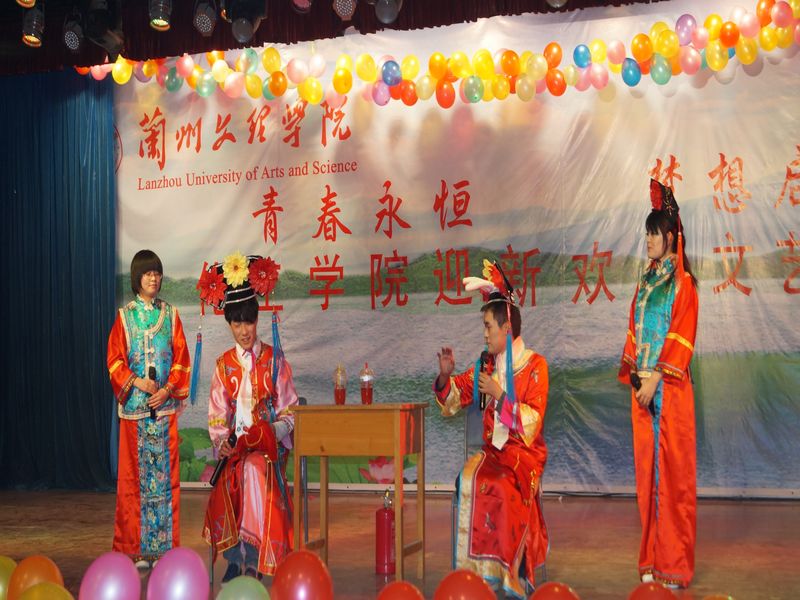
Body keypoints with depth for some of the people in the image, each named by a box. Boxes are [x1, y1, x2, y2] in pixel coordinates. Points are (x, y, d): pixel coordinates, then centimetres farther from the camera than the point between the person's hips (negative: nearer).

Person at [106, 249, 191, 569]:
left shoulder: (170, 314, 8)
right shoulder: (125, 315, 4)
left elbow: (181, 357, 5)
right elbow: (114, 359, 2)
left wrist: (167, 389, -8)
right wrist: (137, 382, -12)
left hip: (165, 403, 1)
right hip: (134, 404, -1)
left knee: (165, 468, 0)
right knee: (135, 470, 0)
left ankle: (163, 545, 5)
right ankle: (137, 548, 5)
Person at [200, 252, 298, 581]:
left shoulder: (274, 359, 5)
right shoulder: (223, 365, 11)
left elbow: (288, 410, 4)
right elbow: (217, 414, 10)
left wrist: (273, 432, -13)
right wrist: (222, 441, -8)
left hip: (269, 442, -2)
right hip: (235, 444, 2)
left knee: (254, 469, -31)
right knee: (231, 481, -27)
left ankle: (253, 561, -23)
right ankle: (235, 558, -12)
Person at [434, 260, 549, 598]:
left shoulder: (534, 365, -1)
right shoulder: (486, 365, 14)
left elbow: (531, 424, -8)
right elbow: (452, 400, 17)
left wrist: (499, 395, -15)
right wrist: (446, 376, -2)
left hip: (524, 452, -4)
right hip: (492, 449, 4)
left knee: (500, 486, -34)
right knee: (470, 479, -28)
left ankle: (508, 573, -25)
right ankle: (480, 569, -25)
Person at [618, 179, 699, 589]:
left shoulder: (682, 283, -4)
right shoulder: (645, 283, 16)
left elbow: (681, 338, -11)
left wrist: (655, 379, -16)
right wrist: (635, 377, 4)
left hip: (670, 389, -6)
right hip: (643, 389, 6)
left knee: (672, 470, -4)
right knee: (646, 470, 7)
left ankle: (674, 564, 3)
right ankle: (652, 560, 15)